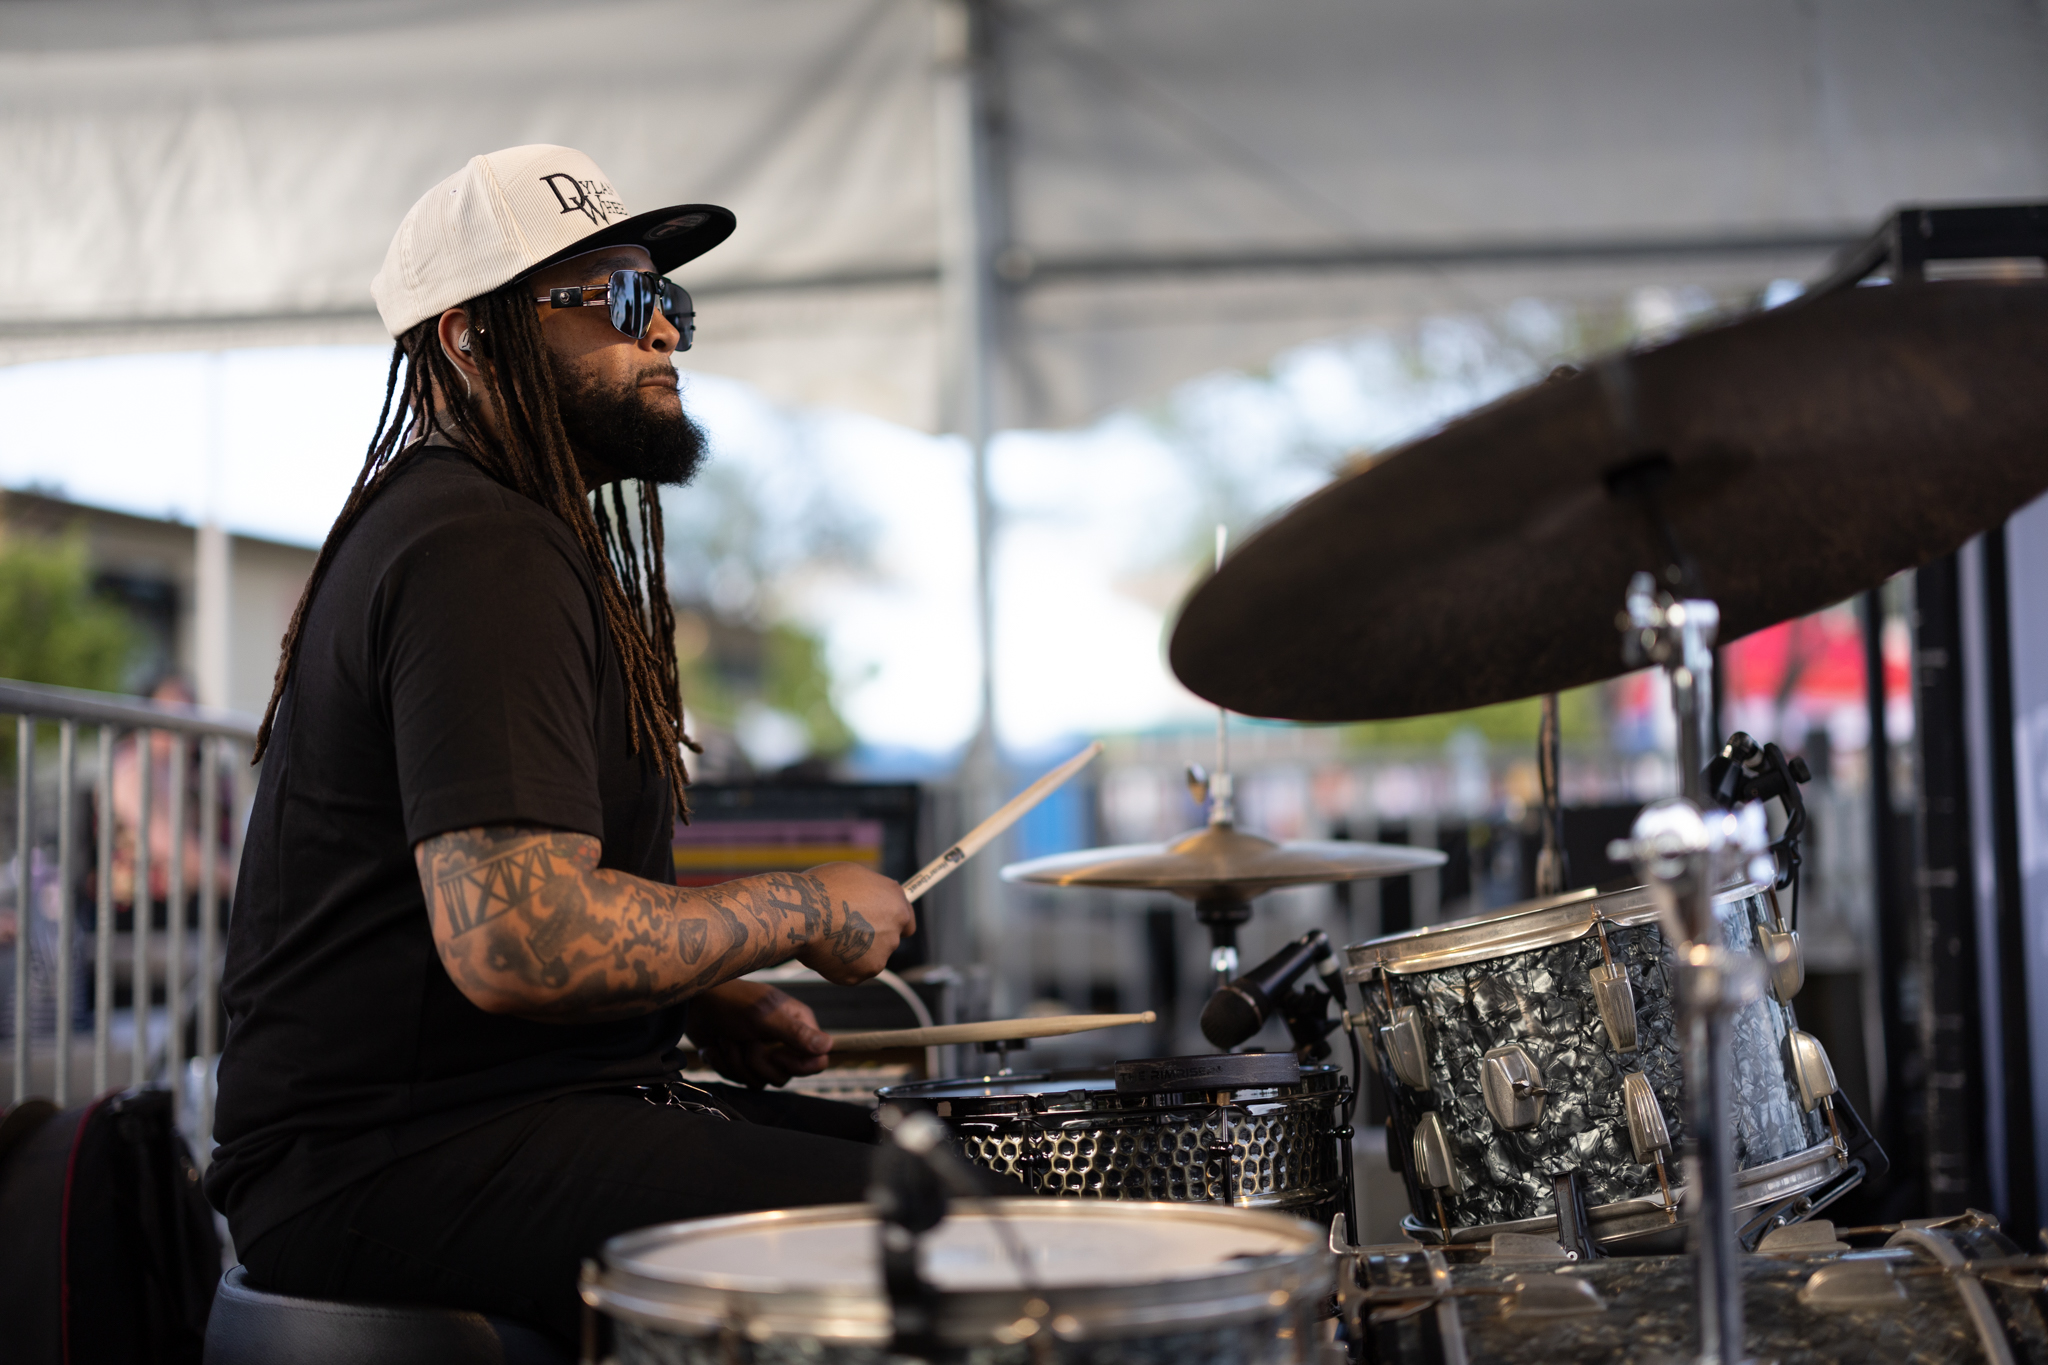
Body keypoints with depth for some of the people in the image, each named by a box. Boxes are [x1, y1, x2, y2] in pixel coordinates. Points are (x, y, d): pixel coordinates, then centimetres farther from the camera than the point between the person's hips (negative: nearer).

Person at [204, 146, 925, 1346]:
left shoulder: (527, 534, 20)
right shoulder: (480, 554, -15)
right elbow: (515, 942, -26)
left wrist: (705, 1004, 12)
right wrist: (801, 913, -12)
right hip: (397, 1162, -11)